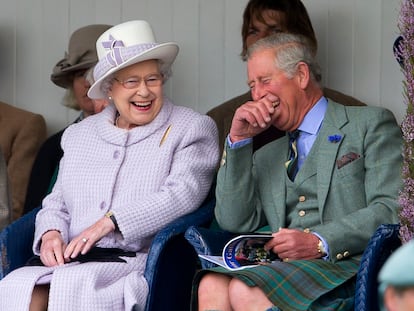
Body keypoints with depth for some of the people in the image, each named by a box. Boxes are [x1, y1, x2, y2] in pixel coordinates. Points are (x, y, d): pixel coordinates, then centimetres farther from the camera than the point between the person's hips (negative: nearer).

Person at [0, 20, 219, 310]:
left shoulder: (193, 128, 7)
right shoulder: (79, 134, 24)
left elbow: (182, 194, -8)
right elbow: (56, 203, 26)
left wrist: (109, 222, -16)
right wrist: (51, 233, 1)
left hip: (141, 263, -4)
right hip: (73, 262, 4)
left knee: (73, 286, -36)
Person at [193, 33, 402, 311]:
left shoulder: (370, 124, 9)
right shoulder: (266, 157, 28)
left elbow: (392, 210, -4)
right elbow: (235, 223, 13)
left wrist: (321, 242, -16)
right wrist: (239, 140, 9)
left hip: (346, 269, -5)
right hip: (284, 272, 5)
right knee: (211, 285, -29)